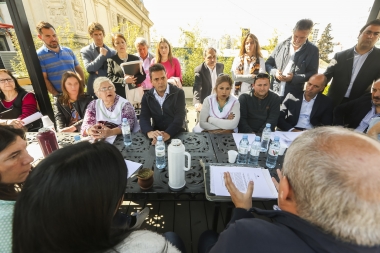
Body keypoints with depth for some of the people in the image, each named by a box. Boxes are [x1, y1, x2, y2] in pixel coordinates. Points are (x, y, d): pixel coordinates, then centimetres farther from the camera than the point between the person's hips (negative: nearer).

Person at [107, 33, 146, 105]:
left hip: (135, 93, 1)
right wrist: (123, 80, -15)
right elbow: (109, 77, 1)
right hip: (120, 95, -1)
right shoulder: (111, 60, 9)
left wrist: (133, 79, -12)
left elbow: (143, 75, 7)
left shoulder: (135, 58, 13)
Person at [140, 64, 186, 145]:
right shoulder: (147, 97, 3)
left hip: (177, 133, -1)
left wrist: (168, 134, -34)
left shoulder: (178, 93, -7)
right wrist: (149, 132, -30)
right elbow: (144, 118, -7)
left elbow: (179, 117, -16)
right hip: (157, 134, 2)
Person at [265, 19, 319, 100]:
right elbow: (267, 64, 10)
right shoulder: (281, 45, 7)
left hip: (294, 96, -1)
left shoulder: (313, 50, 3)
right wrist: (274, 72, -11)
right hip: (274, 93, 2)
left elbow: (313, 73, 0)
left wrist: (294, 78, -17)